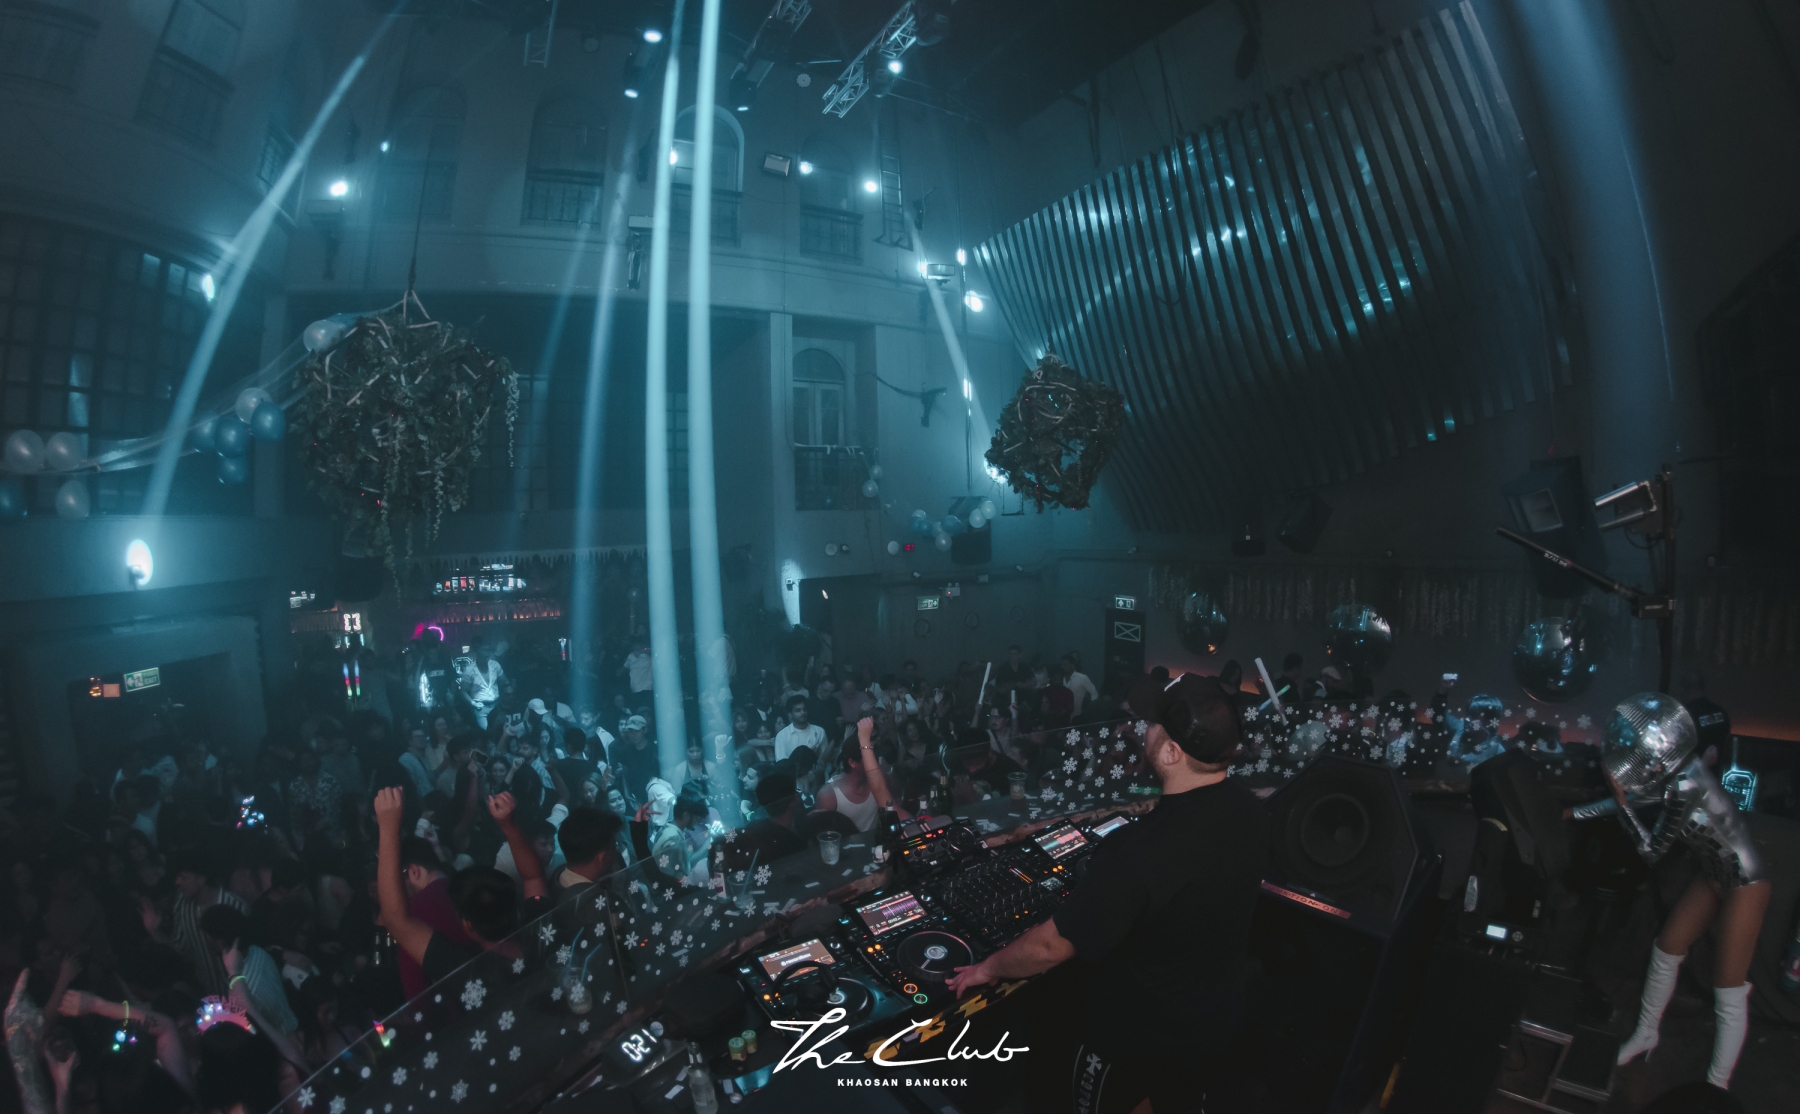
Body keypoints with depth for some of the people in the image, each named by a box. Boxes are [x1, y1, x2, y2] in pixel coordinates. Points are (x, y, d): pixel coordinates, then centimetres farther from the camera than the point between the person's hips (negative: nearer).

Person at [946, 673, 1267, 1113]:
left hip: (1135, 1038, -6)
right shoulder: (1249, 809, -17)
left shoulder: (1139, 850, -40)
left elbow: (1052, 946, -29)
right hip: (1214, 1021, 6)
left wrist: (990, 967, -10)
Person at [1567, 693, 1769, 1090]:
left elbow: (1652, 851, -21)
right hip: (1714, 878, 9)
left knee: (1729, 993, -1)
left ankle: (1716, 1089, 10)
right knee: (1664, 953, 15)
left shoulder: (1685, 786, -32)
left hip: (1744, 883, -9)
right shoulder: (1668, 775, -8)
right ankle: (1646, 1034, 33)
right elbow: (1631, 799, 13)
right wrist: (1575, 813, 18)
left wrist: (1622, 802, -19)